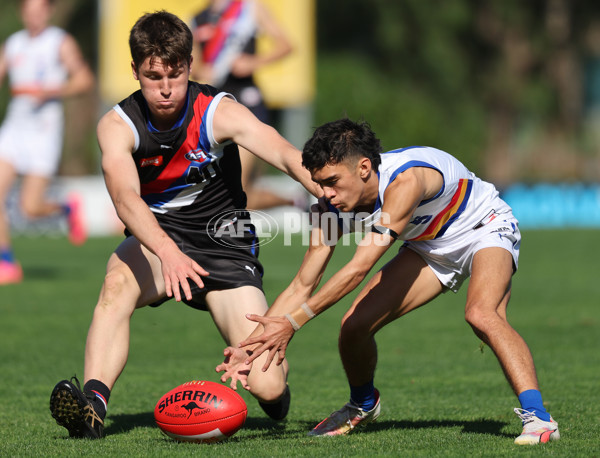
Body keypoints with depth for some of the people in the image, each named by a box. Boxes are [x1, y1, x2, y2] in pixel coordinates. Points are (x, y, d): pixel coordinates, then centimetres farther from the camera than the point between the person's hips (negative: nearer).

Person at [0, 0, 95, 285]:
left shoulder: (61, 43, -2)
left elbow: (84, 80, -8)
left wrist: (51, 91, -21)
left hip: (44, 130, -5)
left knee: (31, 207, -10)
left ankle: (68, 209, 23)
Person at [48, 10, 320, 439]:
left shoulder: (219, 112, -14)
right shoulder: (118, 126, -11)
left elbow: (286, 155, -29)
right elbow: (125, 197, -30)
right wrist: (167, 252, -50)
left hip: (224, 244, -1)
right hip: (155, 242, 1)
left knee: (268, 385, -14)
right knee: (117, 281, -37)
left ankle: (274, 387, 24)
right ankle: (93, 404, -44)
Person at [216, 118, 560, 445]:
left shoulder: (405, 180, -40)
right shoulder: (335, 207, -17)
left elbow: (359, 268, -43)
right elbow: (302, 286, -12)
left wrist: (292, 323, -44)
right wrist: (253, 345, -23)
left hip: (486, 229, -7)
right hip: (432, 247, 7)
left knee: (481, 313, -36)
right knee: (355, 325, -6)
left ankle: (537, 417, -34)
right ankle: (363, 405, 24)